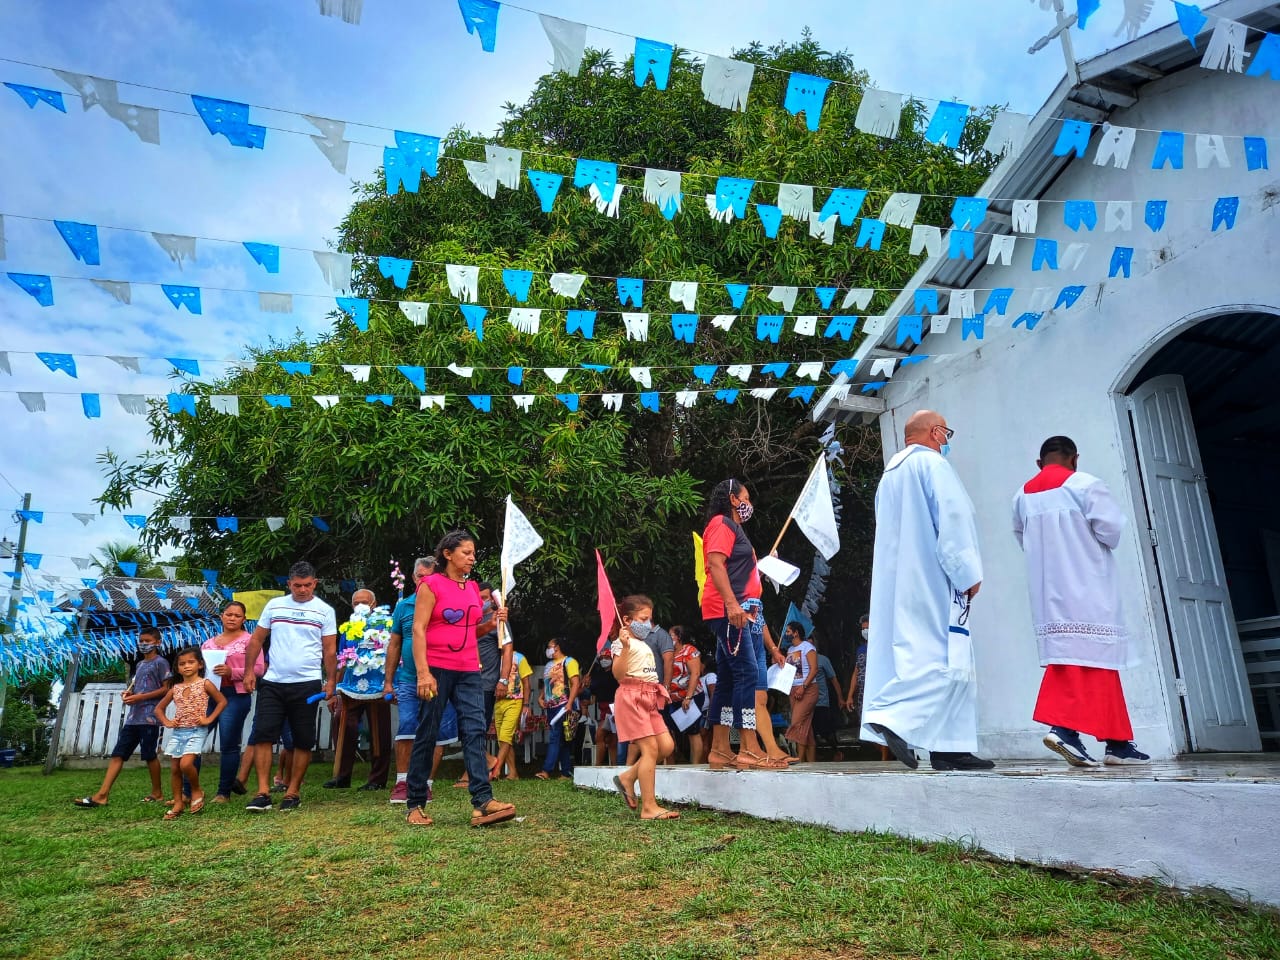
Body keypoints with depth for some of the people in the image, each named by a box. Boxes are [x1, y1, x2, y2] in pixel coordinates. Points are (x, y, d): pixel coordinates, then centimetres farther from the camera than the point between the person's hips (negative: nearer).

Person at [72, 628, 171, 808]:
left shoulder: (160, 662, -4)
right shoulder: (140, 664, 21)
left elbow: (167, 689, -10)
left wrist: (140, 697, -15)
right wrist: (128, 693, 5)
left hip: (150, 717, -8)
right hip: (133, 717, 8)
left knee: (149, 755, -3)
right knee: (117, 754, 0)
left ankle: (157, 793, 9)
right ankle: (102, 795, -3)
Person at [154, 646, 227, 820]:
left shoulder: (205, 684, -2)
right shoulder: (175, 688, 10)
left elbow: (222, 701, -3)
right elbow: (159, 708, 21)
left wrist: (209, 719, -10)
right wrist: (166, 722, 4)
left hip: (196, 731, -5)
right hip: (177, 732, 5)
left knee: (186, 764, -21)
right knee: (175, 769, 5)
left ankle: (196, 791, 4)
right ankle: (178, 803, 16)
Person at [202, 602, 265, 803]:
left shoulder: (249, 640, 3)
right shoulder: (209, 643, 19)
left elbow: (258, 669, -6)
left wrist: (232, 672, -18)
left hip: (235, 695, -5)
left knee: (229, 745, -2)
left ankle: (224, 792, 9)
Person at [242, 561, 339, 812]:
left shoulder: (324, 611, 1)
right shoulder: (274, 605, 7)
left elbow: (330, 650, 1)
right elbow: (256, 640, 10)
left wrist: (331, 680, -7)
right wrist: (249, 671, 2)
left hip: (307, 684, -2)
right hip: (272, 683, 2)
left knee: (303, 741, 4)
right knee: (262, 735, -5)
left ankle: (293, 792, 14)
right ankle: (263, 793, 0)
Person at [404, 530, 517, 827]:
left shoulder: (473, 587, 14)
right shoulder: (431, 584, -4)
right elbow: (418, 629, -11)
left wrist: (494, 621, 2)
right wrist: (423, 672, -20)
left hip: (469, 672, 5)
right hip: (437, 669, -5)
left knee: (475, 731, -6)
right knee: (427, 736, 2)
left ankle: (482, 802, -11)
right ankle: (415, 805, 14)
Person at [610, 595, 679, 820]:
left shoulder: (644, 645, 21)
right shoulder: (623, 643, -7)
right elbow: (618, 675, -19)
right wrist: (624, 647, -29)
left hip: (649, 699, 9)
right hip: (631, 697, -9)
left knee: (666, 745, 0)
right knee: (650, 748, -12)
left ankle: (628, 777, 15)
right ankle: (649, 807, -9)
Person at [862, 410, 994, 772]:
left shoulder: (890, 475, 21)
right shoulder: (932, 464, -5)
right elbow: (952, 520, -14)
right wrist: (969, 574, -10)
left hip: (897, 583, 9)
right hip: (932, 580, -9)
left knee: (914, 655, 5)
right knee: (945, 660, -9)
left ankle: (949, 748, 5)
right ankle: (893, 717, -21)